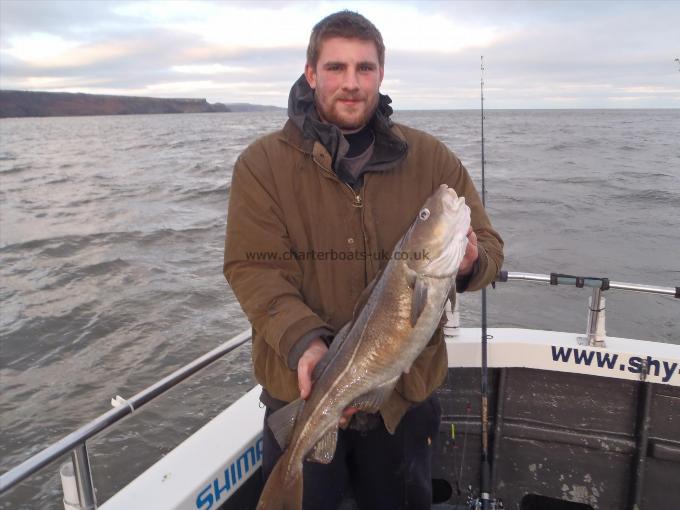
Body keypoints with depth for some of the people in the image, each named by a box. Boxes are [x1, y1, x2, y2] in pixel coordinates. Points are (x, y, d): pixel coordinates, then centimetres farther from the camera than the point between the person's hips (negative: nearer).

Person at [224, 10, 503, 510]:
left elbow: (490, 246, 1)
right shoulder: (262, 163, -6)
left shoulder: (431, 158, -1)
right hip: (304, 388, -1)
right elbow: (253, 268, -13)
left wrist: (468, 262, -24)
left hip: (408, 389, 2)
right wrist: (304, 341, -28)